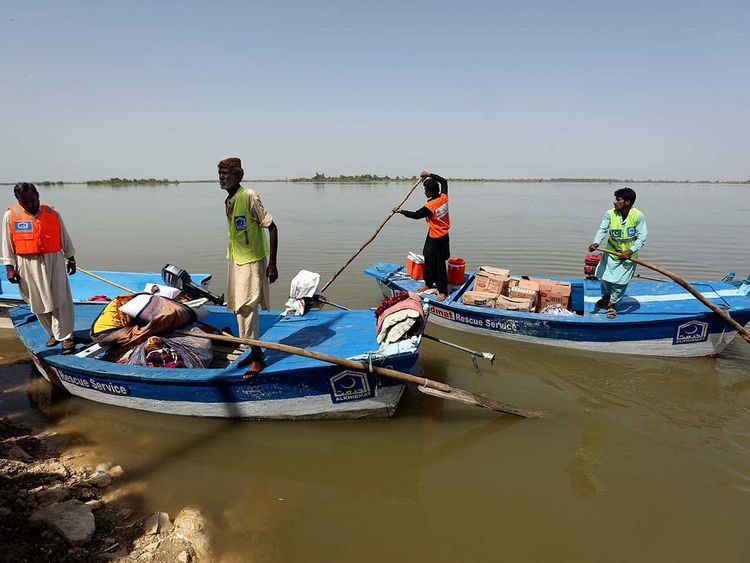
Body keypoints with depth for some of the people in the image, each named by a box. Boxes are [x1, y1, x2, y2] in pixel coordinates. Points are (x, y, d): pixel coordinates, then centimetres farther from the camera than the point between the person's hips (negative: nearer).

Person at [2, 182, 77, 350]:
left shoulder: (51, 213, 2)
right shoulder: (10, 216, -1)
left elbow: (64, 237, 10)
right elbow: (7, 244, 2)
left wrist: (71, 259, 13)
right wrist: (9, 267, -1)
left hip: (54, 260, 0)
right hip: (27, 264, 0)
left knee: (60, 299, -1)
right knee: (38, 302, 7)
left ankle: (65, 336, 5)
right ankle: (53, 333, 22)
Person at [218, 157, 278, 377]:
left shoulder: (249, 196, -17)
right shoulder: (228, 201, 7)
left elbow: (272, 228, -18)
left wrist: (272, 264, -20)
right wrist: (232, 257, 20)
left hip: (252, 261, -8)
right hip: (236, 260, 8)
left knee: (247, 307, -8)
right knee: (239, 307, 12)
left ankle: (257, 357, 5)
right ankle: (255, 351, 26)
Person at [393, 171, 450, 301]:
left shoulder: (429, 206, -26)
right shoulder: (443, 197, -5)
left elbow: (415, 215, -10)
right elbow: (444, 181, 14)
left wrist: (400, 211, 2)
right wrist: (430, 175, 16)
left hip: (437, 239, -9)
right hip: (443, 235, 9)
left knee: (439, 264, -2)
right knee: (428, 260, 19)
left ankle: (443, 291, 6)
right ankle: (429, 284, 34)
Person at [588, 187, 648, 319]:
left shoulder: (638, 216, -16)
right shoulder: (610, 214, -11)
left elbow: (642, 236, -16)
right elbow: (602, 229, -19)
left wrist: (630, 251, -27)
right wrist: (596, 243, -37)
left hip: (629, 254, -2)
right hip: (611, 251, 3)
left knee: (621, 281, 0)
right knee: (603, 275, 10)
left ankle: (612, 303, 24)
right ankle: (606, 296, 42)